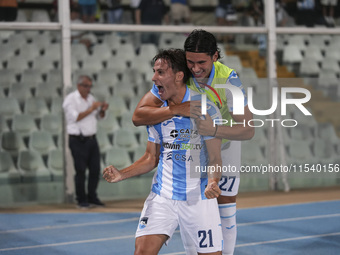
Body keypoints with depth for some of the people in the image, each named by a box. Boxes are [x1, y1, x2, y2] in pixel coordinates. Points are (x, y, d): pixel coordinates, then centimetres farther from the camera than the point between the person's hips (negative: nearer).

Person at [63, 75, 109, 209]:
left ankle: (92, 197, 17)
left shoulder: (90, 98, 14)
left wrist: (103, 110, -1)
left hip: (91, 139, 7)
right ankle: (82, 200, 5)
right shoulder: (70, 99, -7)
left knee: (95, 169, 6)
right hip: (78, 141, -7)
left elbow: (99, 116, 21)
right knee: (80, 171, -3)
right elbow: (75, 117, -18)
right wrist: (91, 109, -18)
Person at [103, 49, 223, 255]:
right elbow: (151, 158, 13)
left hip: (199, 198, -3)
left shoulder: (205, 109, -9)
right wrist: (121, 174, -3)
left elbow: (215, 159, -8)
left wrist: (212, 183, -29)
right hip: (162, 196, 3)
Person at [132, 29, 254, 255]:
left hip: (224, 142, -1)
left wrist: (215, 129, -52)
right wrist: (177, 109, -48)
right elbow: (138, 116, -32)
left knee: (226, 210, 0)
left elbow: (248, 130, -34)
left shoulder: (229, 79, -30)